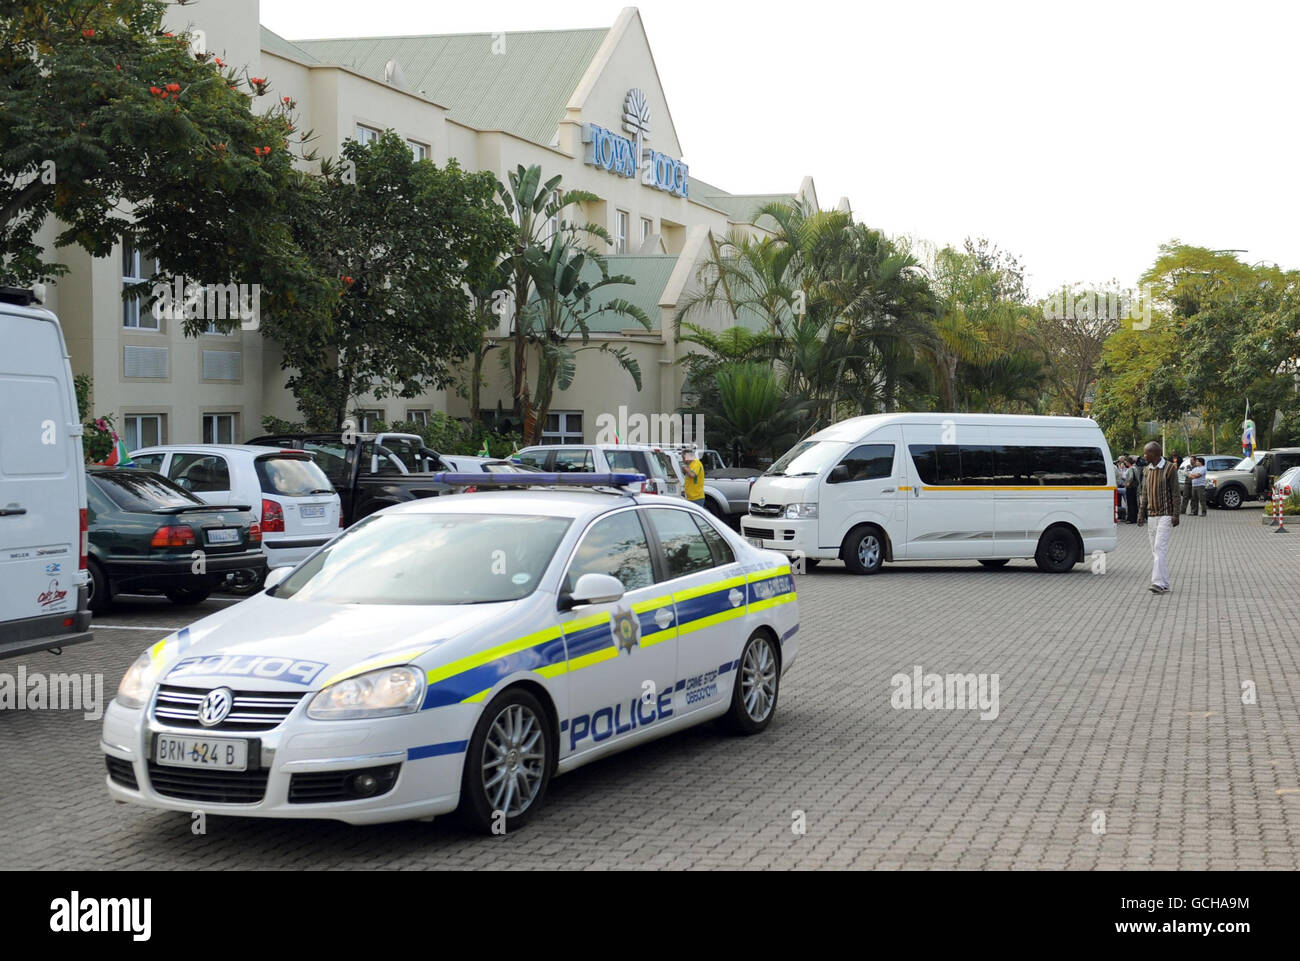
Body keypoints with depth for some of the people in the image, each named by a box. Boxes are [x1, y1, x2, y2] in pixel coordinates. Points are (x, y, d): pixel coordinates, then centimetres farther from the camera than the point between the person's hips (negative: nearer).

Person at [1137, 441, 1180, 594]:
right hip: (1151, 516, 7)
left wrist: (1175, 515, -13)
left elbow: (1175, 493, -7)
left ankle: (1160, 583, -20)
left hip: (1166, 515, -7)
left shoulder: (1169, 468, -5)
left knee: (1160, 548, -16)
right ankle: (1163, 584, 11)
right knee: (1155, 550, 6)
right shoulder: (1148, 470, 14)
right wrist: (1141, 513, 10)